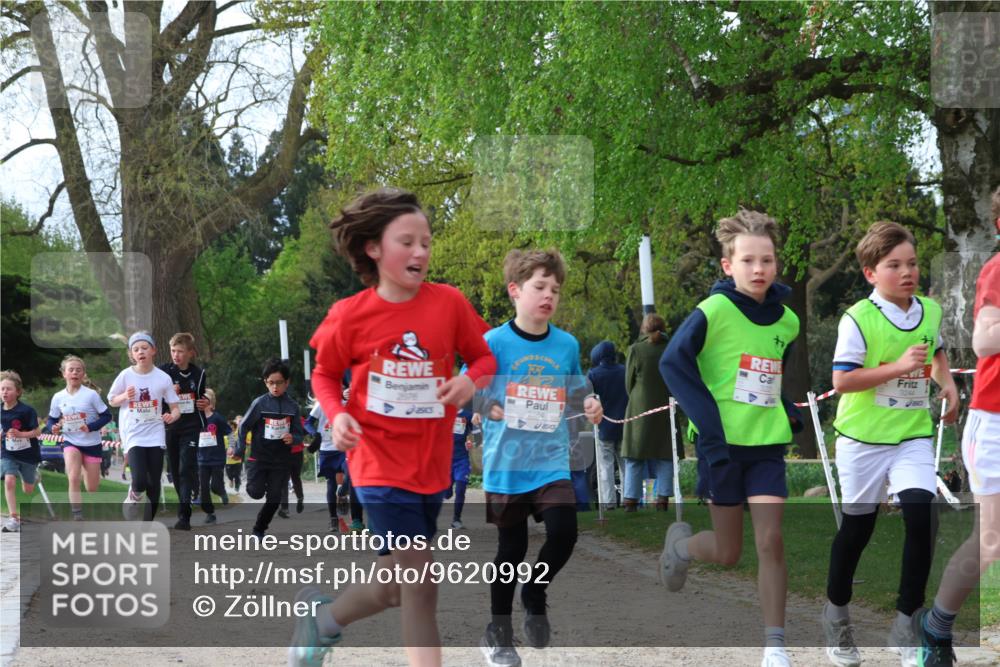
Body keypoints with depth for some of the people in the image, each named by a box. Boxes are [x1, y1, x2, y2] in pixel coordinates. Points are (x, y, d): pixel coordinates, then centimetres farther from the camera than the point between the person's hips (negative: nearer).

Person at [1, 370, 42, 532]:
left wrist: (20, 434, -27)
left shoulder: (26, 411, -18)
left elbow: (37, 432, -15)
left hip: (28, 453, -2)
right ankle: (14, 519, -17)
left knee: (28, 489, 9)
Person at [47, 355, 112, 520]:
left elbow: (106, 415, -7)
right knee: (73, 479, -23)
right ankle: (78, 517, -22)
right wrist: (53, 428, -14)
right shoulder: (58, 397, -2)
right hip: (71, 442, 1)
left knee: (92, 488, 7)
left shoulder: (91, 395, -10)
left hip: (92, 444, -1)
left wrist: (91, 427, -22)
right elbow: (51, 420, 9)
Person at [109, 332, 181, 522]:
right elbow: (112, 401, 8)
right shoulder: (125, 376, -4)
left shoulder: (163, 378, -3)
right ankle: (132, 498, 16)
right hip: (133, 435, -2)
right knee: (140, 480, -18)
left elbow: (175, 408, 0)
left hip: (155, 436, 2)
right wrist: (125, 396, -13)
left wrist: (172, 416, -23)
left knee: (154, 483, 4)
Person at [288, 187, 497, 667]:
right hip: (381, 463, -4)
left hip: (432, 465, 4)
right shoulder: (350, 315, -9)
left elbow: (484, 358, 5)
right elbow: (325, 374, 5)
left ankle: (324, 617, 41)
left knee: (397, 587, 13)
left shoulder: (449, 303, -6)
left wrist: (470, 380, -17)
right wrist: (337, 414, -14)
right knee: (419, 584, -9)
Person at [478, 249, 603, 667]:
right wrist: (489, 409, -23)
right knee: (511, 548, 6)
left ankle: (535, 592, 19)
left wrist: (590, 407, -5)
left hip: (552, 460, 3)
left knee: (564, 533, -14)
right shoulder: (494, 342, -8)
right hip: (506, 463, -2)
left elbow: (576, 394, 15)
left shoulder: (567, 345, 3)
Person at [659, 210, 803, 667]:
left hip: (768, 444, 4)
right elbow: (672, 363, -16)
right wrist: (709, 424, -20)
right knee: (728, 553, 6)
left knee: (771, 543, -8)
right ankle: (679, 544, 40)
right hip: (725, 443, -4)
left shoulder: (786, 320, 6)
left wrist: (789, 413, 8)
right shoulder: (714, 312, -12)